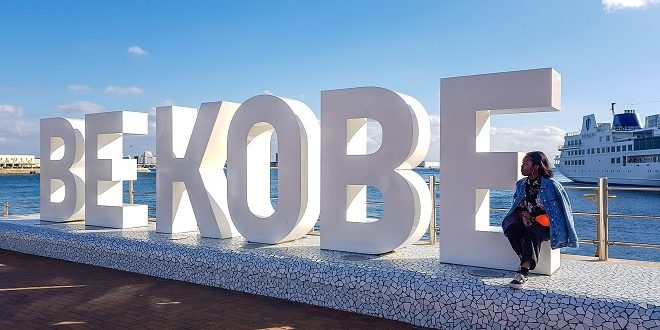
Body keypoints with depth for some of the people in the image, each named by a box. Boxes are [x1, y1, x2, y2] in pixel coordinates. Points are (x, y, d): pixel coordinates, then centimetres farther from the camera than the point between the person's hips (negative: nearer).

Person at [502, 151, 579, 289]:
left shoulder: (550, 185, -6)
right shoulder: (521, 184, 11)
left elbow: (554, 210, -8)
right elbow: (517, 207, 15)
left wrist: (532, 216, -13)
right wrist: (523, 214, -9)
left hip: (544, 225, -5)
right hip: (527, 221, 5)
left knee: (532, 231, -38)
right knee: (511, 230, -28)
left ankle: (524, 271, -46)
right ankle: (527, 262, -24)